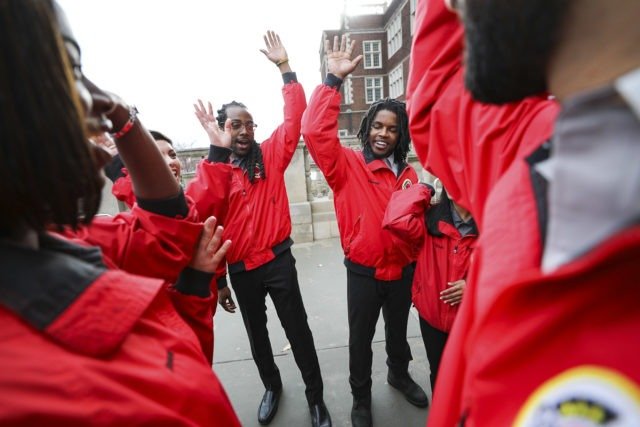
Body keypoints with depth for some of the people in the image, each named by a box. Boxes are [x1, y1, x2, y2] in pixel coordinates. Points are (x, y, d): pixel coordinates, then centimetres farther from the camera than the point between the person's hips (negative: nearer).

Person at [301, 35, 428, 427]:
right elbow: (315, 131, -24)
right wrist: (334, 80, -25)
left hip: (402, 270, 4)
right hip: (363, 272, -3)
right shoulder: (348, 165, -10)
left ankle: (399, 375, 56)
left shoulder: (408, 173, 3)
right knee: (361, 339, 15)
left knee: (398, 331, 27)